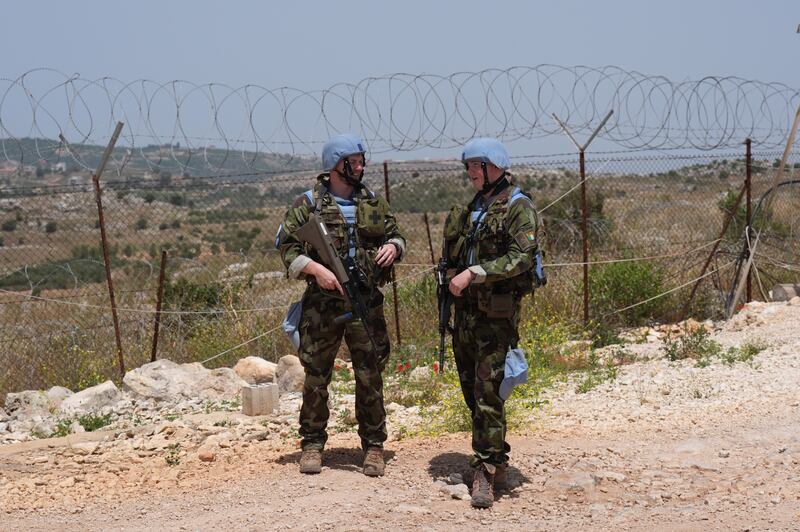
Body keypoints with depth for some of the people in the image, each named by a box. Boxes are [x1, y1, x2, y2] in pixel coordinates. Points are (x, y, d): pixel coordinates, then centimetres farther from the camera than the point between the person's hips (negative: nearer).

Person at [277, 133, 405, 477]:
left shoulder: (374, 203, 10)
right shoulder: (308, 204, -1)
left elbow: (395, 234, 20)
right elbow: (286, 246, -3)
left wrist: (392, 247, -3)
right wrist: (316, 268, -17)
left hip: (367, 304, 3)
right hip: (322, 304, -2)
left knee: (370, 377, 4)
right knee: (315, 377, 3)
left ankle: (373, 445, 14)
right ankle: (312, 443, 16)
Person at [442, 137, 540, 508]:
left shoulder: (518, 207, -8)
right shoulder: (471, 209, 16)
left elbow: (521, 258, -19)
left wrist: (474, 273, -23)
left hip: (496, 314, -8)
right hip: (465, 310, 8)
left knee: (488, 394, -12)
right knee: (472, 391, 12)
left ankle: (485, 473, -10)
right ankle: (497, 461, 23)